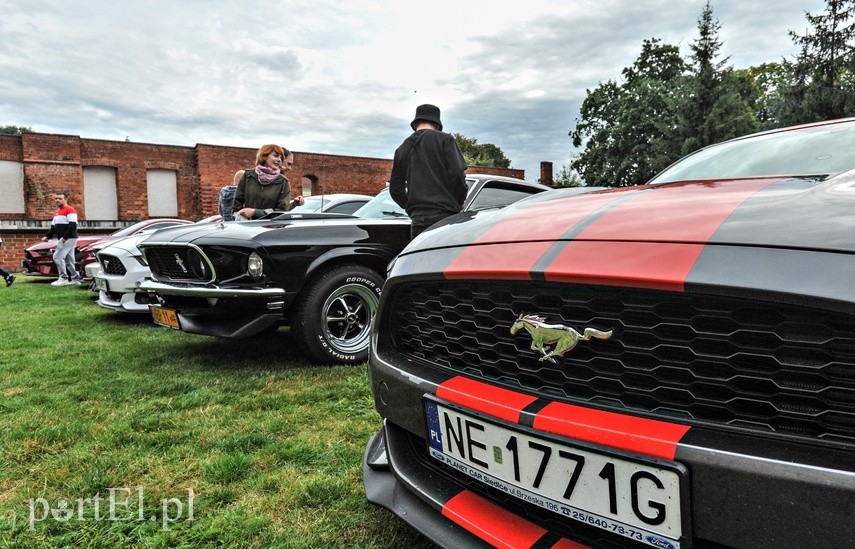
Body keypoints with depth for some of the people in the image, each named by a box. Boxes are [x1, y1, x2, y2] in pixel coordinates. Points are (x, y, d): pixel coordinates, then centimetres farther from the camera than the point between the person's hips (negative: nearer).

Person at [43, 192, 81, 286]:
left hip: (69, 239, -9)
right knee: (68, 260, 10)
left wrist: (64, 237, -23)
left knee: (57, 257, -14)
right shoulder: (56, 212, 18)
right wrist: (47, 236, 6)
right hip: (62, 239, 9)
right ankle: (75, 278, 14)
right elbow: (53, 227, 21)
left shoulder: (70, 210, -10)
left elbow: (73, 226, -20)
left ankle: (63, 278, -10)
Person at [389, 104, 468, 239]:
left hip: (417, 219, 5)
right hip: (444, 216, -5)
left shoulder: (402, 149, 17)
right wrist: (460, 202, 8)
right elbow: (457, 174, -7)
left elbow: (395, 189, 17)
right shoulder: (444, 140, 1)